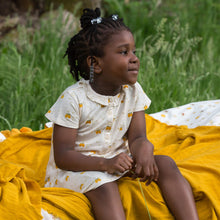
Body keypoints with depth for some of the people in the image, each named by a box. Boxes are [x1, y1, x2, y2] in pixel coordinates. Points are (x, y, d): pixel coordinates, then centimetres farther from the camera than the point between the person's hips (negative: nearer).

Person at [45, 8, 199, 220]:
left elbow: (137, 137, -3)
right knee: (104, 185, -36)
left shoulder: (133, 92, 1)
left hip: (116, 161, 6)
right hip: (76, 169, -6)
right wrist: (105, 164, -34)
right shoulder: (73, 99, -17)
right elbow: (63, 156, -18)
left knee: (165, 163, -15)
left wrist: (144, 149, -30)